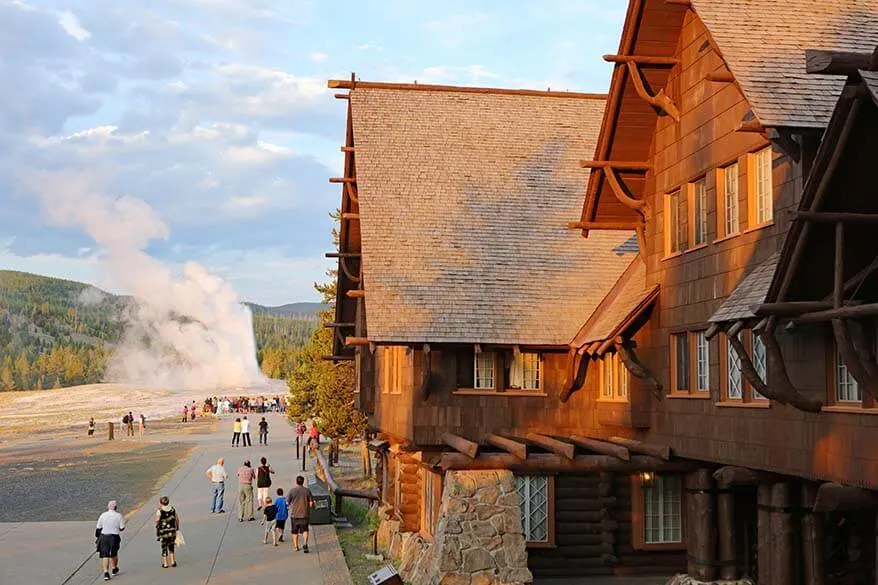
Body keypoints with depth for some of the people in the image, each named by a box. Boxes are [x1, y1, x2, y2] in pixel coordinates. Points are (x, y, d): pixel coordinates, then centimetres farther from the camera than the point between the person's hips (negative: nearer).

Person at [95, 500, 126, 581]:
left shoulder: (103, 515, -1)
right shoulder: (119, 516, -7)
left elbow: (98, 528, 4)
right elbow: (122, 528, -6)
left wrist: (98, 536, 21)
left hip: (103, 537, 1)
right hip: (114, 537, 0)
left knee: (105, 555, 1)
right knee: (114, 554, 19)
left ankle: (106, 572, -12)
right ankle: (114, 569, 37)